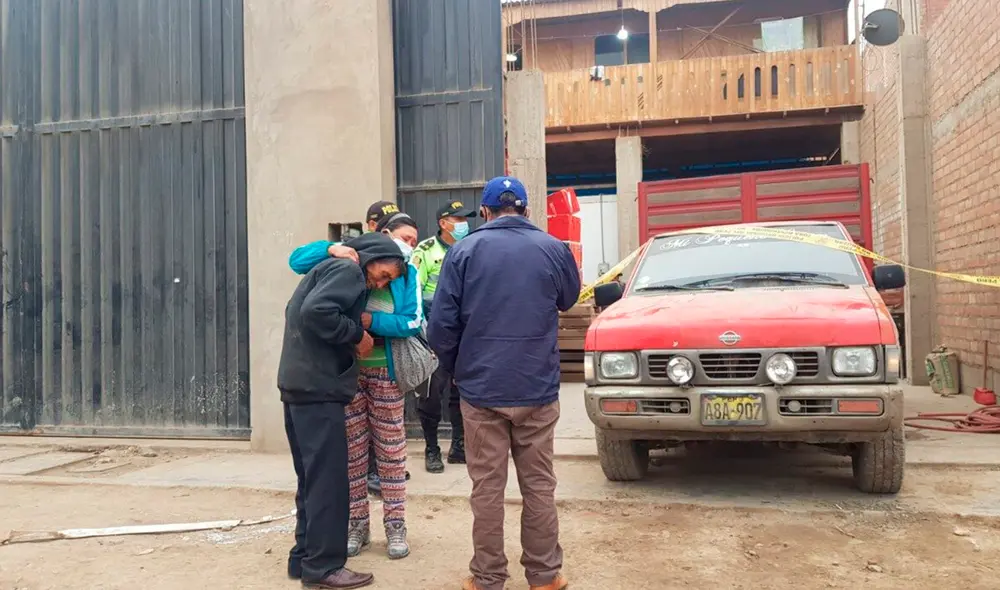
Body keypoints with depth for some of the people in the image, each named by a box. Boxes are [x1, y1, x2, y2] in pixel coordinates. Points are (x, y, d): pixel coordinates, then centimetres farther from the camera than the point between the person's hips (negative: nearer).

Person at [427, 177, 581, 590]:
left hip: (480, 388, -1)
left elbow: (441, 324, -6)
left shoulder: (464, 251, -4)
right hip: (537, 388, 1)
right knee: (538, 484, 12)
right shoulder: (553, 249, 0)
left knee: (487, 487, 8)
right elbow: (569, 299, 19)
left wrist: (454, 368, 10)